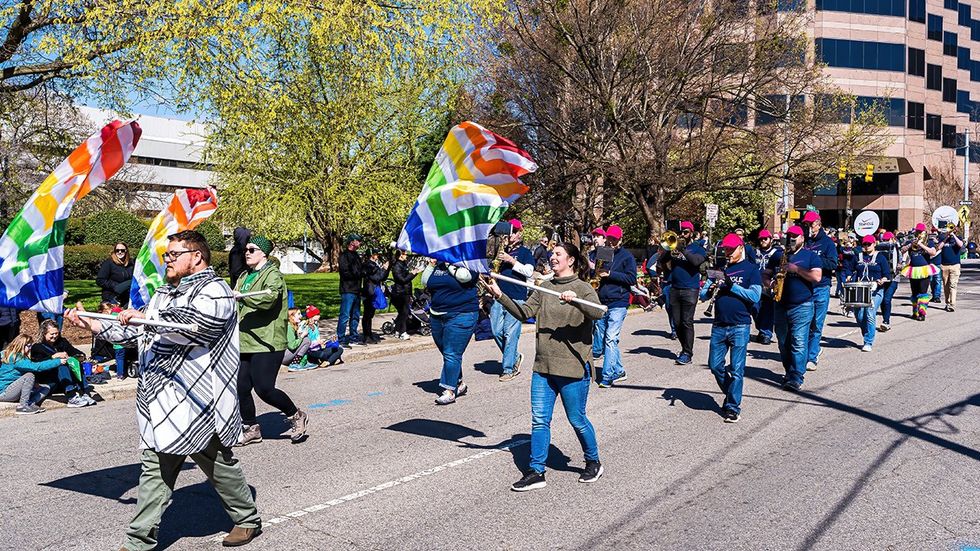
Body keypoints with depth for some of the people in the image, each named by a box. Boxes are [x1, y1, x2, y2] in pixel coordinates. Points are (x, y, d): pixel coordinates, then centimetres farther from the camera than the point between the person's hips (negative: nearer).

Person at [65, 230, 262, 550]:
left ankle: (248, 520, 26)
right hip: (159, 403, 8)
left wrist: (145, 317, -21)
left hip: (197, 402, -8)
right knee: (154, 468, 9)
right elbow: (137, 334, 21)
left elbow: (196, 323, -26)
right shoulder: (164, 293, 20)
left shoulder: (214, 290, -8)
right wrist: (92, 325, 10)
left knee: (220, 465, 7)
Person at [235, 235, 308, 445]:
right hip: (245, 343, 8)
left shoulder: (273, 275, -7)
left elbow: (268, 298, -27)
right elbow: (238, 307, 33)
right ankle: (251, 429, 22)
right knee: (241, 388, 5)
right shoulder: (244, 277, 21)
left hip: (267, 343, -8)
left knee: (264, 389, -11)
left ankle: (296, 416, 12)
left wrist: (240, 295, -27)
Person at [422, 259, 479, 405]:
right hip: (437, 315, 7)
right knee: (447, 353, 13)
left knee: (452, 354, -10)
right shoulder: (438, 264, 12)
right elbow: (425, 283, 11)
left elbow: (463, 276, -25)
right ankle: (459, 384, 28)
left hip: (461, 316, -7)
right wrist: (431, 265, 3)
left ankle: (450, 391, -6)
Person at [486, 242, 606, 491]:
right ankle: (536, 472, 14)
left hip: (573, 367, -5)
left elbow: (597, 313, -23)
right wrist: (500, 296, -6)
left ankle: (593, 463, 30)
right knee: (539, 419, 6)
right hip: (543, 366, 6)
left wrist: (576, 300, -39)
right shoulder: (544, 288, 11)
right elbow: (525, 313, 4)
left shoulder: (582, 288, -7)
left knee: (577, 419, 7)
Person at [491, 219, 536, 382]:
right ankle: (515, 357, 24)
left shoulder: (525, 252, 3)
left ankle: (508, 369, 2)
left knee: (510, 334, -6)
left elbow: (529, 271, -10)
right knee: (496, 332, 3)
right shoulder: (503, 250, 17)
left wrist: (512, 261, -13)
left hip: (516, 298, -6)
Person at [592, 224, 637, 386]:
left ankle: (608, 376, -11)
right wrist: (596, 273, -1)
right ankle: (619, 371, 22)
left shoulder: (627, 256, 1)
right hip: (601, 303, 6)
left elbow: (632, 279, -7)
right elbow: (594, 272, 22)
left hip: (618, 303, -6)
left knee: (611, 339, -13)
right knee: (600, 339, 9)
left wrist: (610, 274, -14)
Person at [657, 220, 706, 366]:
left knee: (687, 322, -8)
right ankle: (685, 348, 21)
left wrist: (683, 249, -15)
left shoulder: (697, 248, 3)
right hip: (675, 289, 5)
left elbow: (697, 261, -17)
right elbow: (662, 261, 5)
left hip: (690, 290, -5)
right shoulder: (674, 246, 15)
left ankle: (687, 354, -5)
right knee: (677, 322, 7)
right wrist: (670, 251, -11)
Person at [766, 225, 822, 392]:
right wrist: (770, 283, -5)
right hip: (781, 306, 5)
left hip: (802, 306, -5)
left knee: (799, 343, -11)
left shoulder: (811, 256, 2)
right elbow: (766, 275, 17)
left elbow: (817, 277, -11)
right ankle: (789, 372, 24)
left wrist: (796, 269, -17)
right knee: (783, 342, 10)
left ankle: (796, 378, -12)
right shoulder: (777, 256, 15)